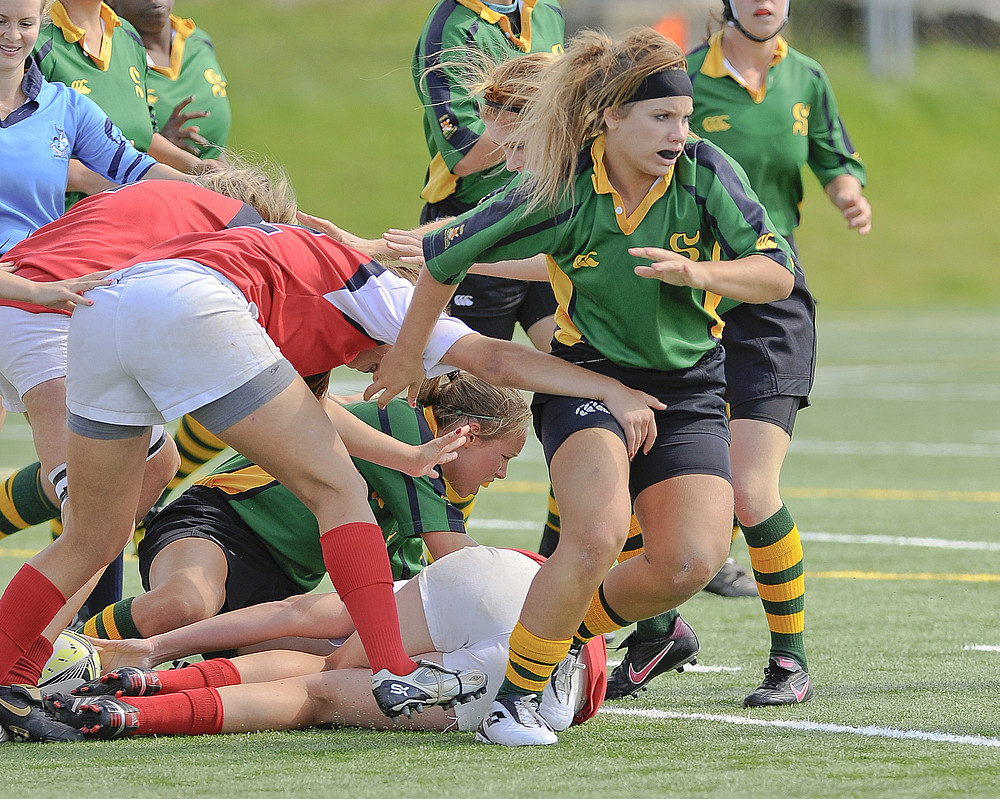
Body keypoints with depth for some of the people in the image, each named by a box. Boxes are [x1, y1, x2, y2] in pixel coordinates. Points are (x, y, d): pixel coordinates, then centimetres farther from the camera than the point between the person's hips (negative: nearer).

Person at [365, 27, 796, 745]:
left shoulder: (705, 171, -13)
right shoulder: (563, 195, -18)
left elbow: (778, 274, -12)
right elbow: (445, 256, -5)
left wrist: (695, 272, -31)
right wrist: (404, 358, 8)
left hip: (689, 390, 3)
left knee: (692, 563, -15)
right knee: (599, 535, -29)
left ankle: (572, 629, 14)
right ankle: (516, 696, -13)